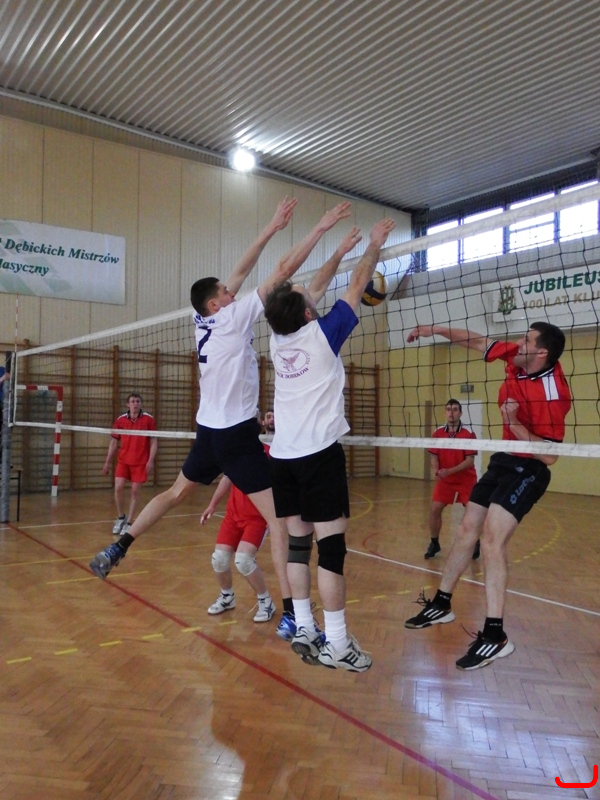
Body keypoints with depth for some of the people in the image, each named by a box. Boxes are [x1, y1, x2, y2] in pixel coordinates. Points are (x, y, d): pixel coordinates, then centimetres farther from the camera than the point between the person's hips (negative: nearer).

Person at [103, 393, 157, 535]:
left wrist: (151, 460, -11)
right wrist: (108, 461, 9)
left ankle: (128, 522, 12)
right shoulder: (120, 420, 3)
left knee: (135, 491, 1)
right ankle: (120, 518, 16)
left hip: (140, 462, -2)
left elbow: (154, 441, -2)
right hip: (123, 460, 2)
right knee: (118, 488, -7)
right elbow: (114, 441, 10)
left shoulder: (149, 419, -4)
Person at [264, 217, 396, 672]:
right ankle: (336, 643, -2)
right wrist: (375, 246, 20)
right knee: (332, 544, -4)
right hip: (319, 453, -6)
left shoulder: (278, 339, 10)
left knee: (299, 542, 10)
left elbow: (314, 292, 23)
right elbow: (357, 287, 5)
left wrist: (340, 252, 32)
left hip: (283, 455, 7)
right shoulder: (321, 335, -5)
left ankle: (304, 631, 15)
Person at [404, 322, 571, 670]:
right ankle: (442, 604, 27)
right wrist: (436, 329, 11)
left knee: (492, 537, -22)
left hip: (528, 469, -8)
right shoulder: (516, 357, -5)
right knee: (468, 529, 12)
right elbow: (479, 342, 11)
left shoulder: (552, 393, -26)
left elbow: (549, 456, -25)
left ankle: (495, 636, -14)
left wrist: (514, 423, -30)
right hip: (503, 461, 9)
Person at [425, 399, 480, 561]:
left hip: (466, 480, -3)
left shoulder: (469, 434, -14)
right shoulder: (437, 433, -4)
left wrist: (449, 471, -27)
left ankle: (475, 544, 19)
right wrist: (436, 470, -20)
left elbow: (470, 461, -17)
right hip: (445, 480, 3)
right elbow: (434, 457, 1)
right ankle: (434, 543, 14)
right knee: (435, 509, -4)